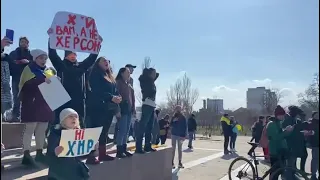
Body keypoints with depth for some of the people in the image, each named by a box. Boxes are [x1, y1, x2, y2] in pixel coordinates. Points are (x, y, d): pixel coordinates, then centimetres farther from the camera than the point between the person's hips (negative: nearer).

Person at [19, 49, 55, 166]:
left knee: (42, 129, 8)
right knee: (30, 128, -9)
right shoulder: (29, 69, -1)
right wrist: (43, 80, -31)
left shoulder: (48, 71, 18)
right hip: (32, 103, -6)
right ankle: (26, 155, -8)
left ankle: (39, 153, 15)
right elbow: (28, 83, -19)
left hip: (44, 103, 7)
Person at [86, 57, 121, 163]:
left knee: (104, 131, 10)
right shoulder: (95, 75, -2)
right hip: (98, 107, -7)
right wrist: (111, 97, -22)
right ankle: (91, 156, -10)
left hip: (109, 108, 8)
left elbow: (115, 91, 18)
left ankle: (102, 154, 16)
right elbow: (97, 91, -15)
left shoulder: (110, 77, 22)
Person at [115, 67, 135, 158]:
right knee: (122, 130, -10)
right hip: (123, 109, -8)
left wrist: (133, 108, 12)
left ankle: (124, 149, 16)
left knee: (127, 130, 9)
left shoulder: (128, 85, 21)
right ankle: (119, 151, -5)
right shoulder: (118, 82, -4)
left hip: (129, 110, 8)